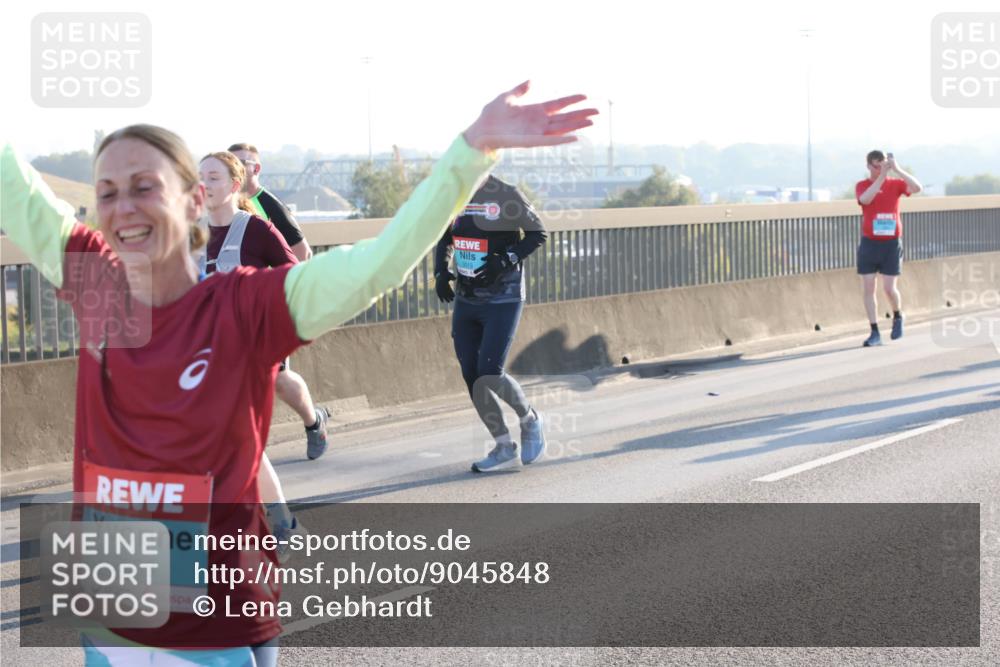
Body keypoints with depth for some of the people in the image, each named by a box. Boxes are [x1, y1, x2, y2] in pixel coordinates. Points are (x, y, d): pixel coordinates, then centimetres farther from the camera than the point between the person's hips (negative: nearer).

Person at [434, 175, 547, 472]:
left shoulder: (505, 195, -12)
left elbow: (537, 234, -7)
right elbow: (445, 239, 19)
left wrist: (505, 261, -20)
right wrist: (441, 271, 2)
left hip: (502, 301, -6)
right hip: (465, 301, 6)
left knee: (489, 374, -14)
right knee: (472, 377, 3)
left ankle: (530, 420, 15)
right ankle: (504, 448, 14)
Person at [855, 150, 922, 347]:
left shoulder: (895, 184, 2)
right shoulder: (862, 186, 1)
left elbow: (917, 188, -15)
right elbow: (866, 199, -22)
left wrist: (897, 170, -23)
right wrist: (882, 175, -26)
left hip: (891, 243, -1)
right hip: (869, 243, 1)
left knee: (890, 288, -4)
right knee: (867, 288, -2)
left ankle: (898, 316, 27)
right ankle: (875, 333, 5)